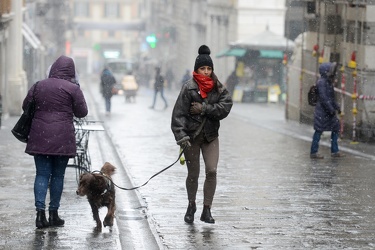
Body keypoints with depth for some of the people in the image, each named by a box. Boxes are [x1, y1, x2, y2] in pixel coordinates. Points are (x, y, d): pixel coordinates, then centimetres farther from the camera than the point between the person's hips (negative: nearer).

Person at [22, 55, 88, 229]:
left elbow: (25, 106, 14)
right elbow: (82, 112, 0)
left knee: (42, 174, 5)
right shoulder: (72, 89, -6)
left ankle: (40, 213, -8)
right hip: (62, 138, -2)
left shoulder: (38, 86, 5)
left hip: (40, 137, 2)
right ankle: (53, 214, 13)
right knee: (58, 175, 8)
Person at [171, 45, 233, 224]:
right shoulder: (189, 88, -9)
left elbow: (226, 106, -11)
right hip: (191, 136, -2)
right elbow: (179, 113, -13)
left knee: (211, 171, -9)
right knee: (193, 174, 8)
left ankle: (206, 210, 0)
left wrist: (204, 108, -20)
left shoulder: (218, 87, 2)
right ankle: (191, 206, 30)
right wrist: (181, 136, -22)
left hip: (211, 136, 2)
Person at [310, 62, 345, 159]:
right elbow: (323, 97, -22)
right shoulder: (321, 82, -16)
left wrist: (337, 107, 20)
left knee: (336, 128, 10)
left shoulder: (328, 82, 16)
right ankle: (313, 152, 0)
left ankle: (334, 151, 15)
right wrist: (331, 109, -22)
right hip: (322, 111, -10)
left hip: (328, 111, 10)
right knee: (319, 130, -5)